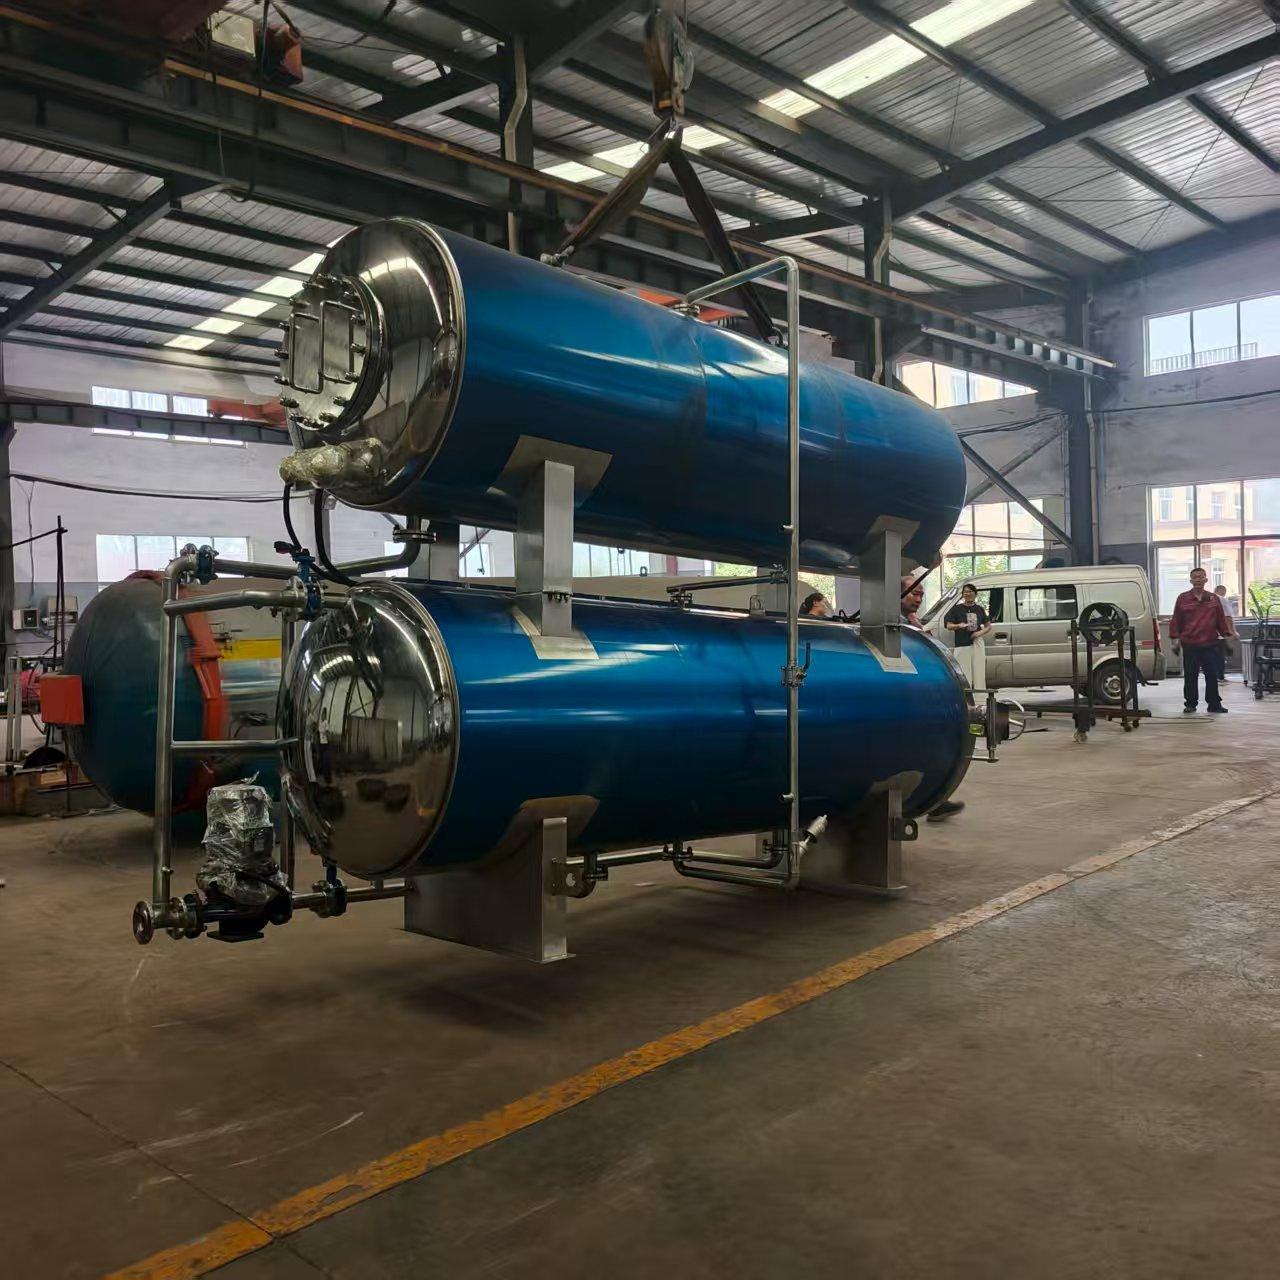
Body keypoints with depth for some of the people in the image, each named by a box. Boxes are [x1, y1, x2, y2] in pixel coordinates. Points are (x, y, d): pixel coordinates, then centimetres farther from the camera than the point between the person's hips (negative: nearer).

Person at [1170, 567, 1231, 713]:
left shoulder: (1213, 599, 8)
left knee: (1212, 675, 3)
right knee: (1190, 676, 4)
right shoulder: (1183, 599, 4)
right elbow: (1176, 620, 5)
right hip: (1190, 645, -1)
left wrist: (1226, 635, 7)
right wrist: (1175, 638, 0)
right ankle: (1190, 704, 13)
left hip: (1210, 644, 1)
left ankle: (1214, 704, 11)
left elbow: (1222, 619, 11)